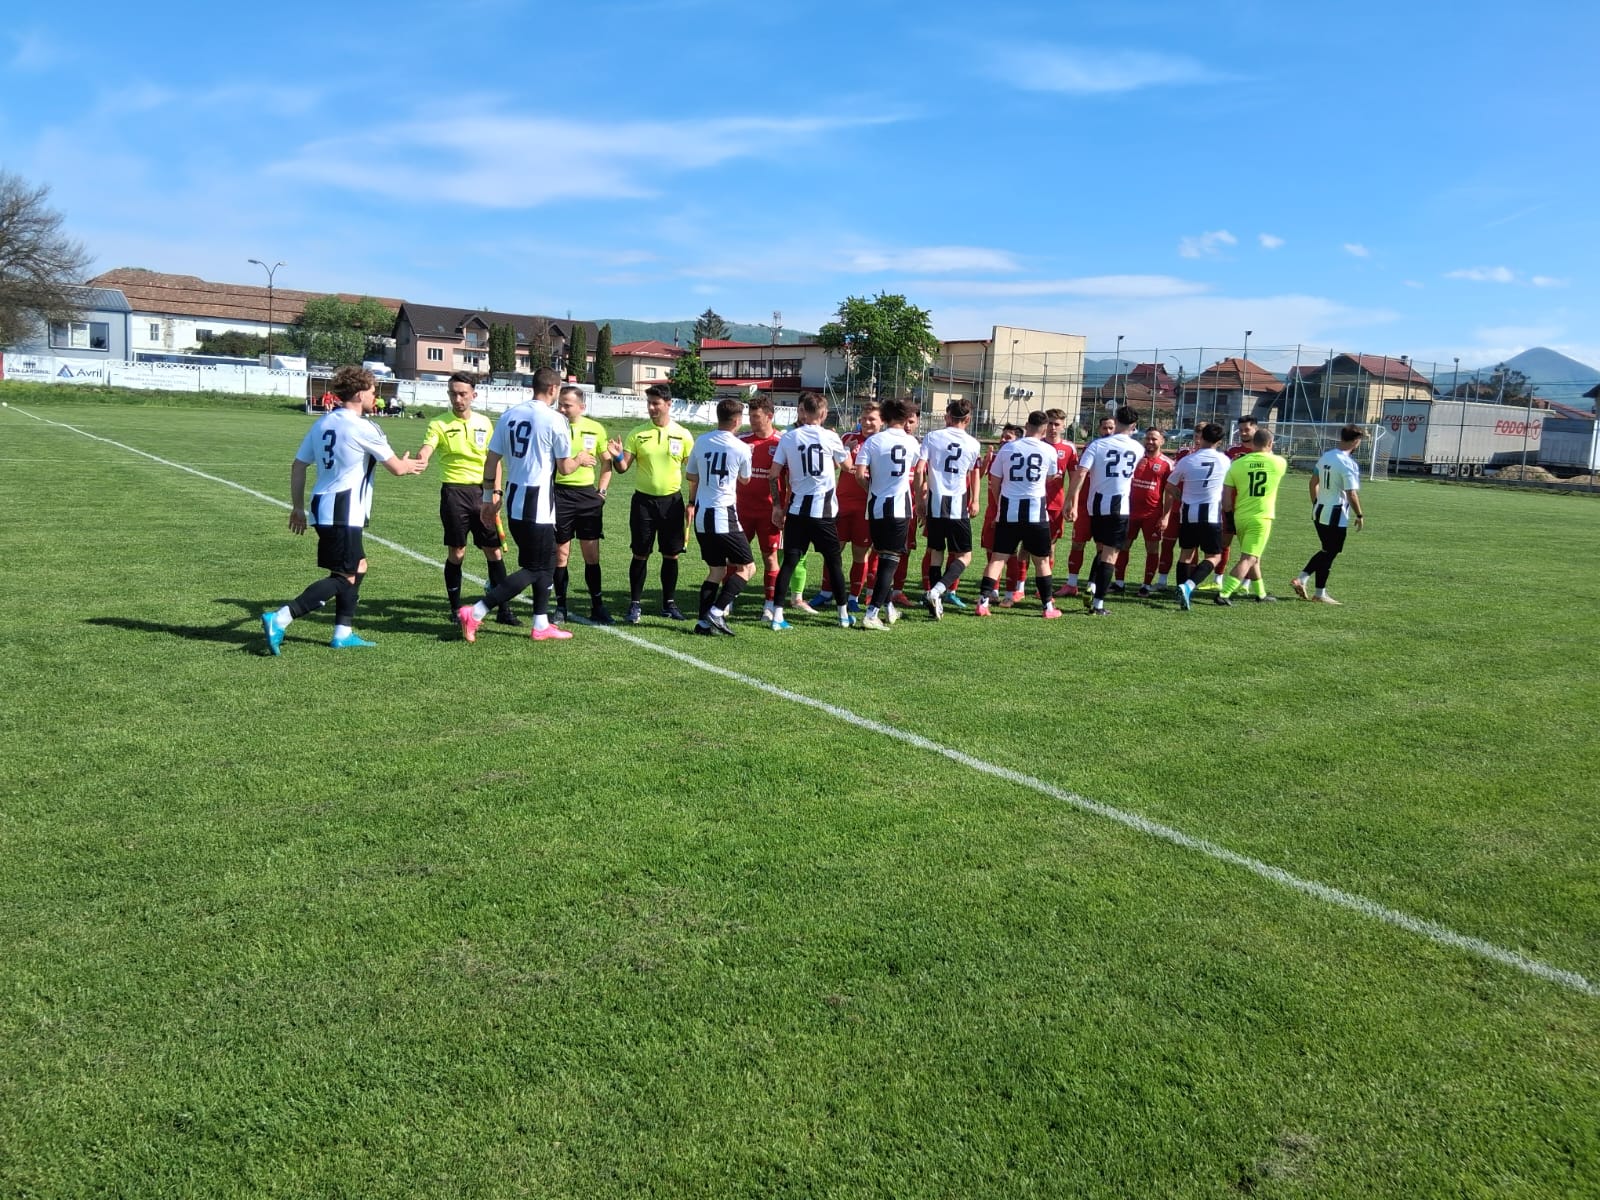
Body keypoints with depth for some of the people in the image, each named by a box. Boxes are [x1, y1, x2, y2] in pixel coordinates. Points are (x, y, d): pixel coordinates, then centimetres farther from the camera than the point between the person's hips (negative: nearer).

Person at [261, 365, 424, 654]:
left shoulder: (321, 423, 12)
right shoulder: (363, 428, -10)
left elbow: (297, 465, 14)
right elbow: (396, 468, -2)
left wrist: (298, 507, 21)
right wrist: (409, 465, 21)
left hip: (322, 507, 9)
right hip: (344, 512, -9)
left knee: (358, 568, 19)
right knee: (344, 577, -4)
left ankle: (343, 633, 21)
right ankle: (279, 619, -13)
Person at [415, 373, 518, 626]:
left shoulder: (485, 423, 9)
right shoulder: (439, 424, -2)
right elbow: (426, 449, -19)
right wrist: (420, 461, -42)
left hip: (481, 491, 3)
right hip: (455, 491, -3)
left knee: (494, 551, 3)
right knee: (456, 552, 2)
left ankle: (503, 609, 11)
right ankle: (456, 608, 16)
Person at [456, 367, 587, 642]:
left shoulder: (509, 414, 7)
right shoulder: (555, 419, -11)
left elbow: (491, 460, 7)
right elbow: (565, 468, -5)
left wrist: (489, 496, 16)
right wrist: (580, 460, 17)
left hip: (513, 500, 8)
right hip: (538, 503, -8)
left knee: (546, 563, 19)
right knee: (536, 569, 1)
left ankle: (541, 625, 22)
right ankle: (476, 612, -7)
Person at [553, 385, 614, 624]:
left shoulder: (596, 429, 3)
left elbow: (607, 462, 14)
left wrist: (601, 492, 7)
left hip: (588, 495, 2)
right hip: (559, 494, -1)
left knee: (591, 555, 5)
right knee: (560, 553, 4)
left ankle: (597, 605, 15)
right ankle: (561, 606, 14)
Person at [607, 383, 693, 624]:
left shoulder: (683, 435, 0)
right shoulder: (637, 434, 1)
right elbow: (624, 467, 0)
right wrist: (617, 457, -22)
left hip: (672, 500, 0)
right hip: (644, 500, 0)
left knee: (671, 555, 7)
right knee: (640, 555, 2)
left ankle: (669, 603, 20)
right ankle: (635, 604, 12)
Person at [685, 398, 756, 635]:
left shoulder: (701, 442, 5)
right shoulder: (742, 448, -7)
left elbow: (690, 476, 16)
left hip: (701, 516, 6)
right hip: (724, 516, -6)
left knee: (717, 570, 15)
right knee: (747, 567, 6)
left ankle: (704, 622, 7)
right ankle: (717, 612, -8)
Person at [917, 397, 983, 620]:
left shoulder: (932, 437, 1)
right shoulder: (973, 444, 5)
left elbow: (920, 469, -6)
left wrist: (920, 497, 4)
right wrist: (974, 501, 33)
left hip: (935, 503, 1)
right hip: (958, 505, -1)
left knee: (936, 551, 14)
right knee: (965, 555, 7)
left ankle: (935, 600, 10)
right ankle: (937, 591, -14)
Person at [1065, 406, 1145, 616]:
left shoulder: (1097, 445, -3)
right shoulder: (1137, 449, 3)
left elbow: (1080, 473, -13)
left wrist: (1072, 501, -10)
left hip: (1096, 505, 2)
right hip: (1119, 507, -2)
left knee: (1101, 549, 22)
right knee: (1110, 555, 1)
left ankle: (1091, 586, 2)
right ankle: (1098, 603, -3)